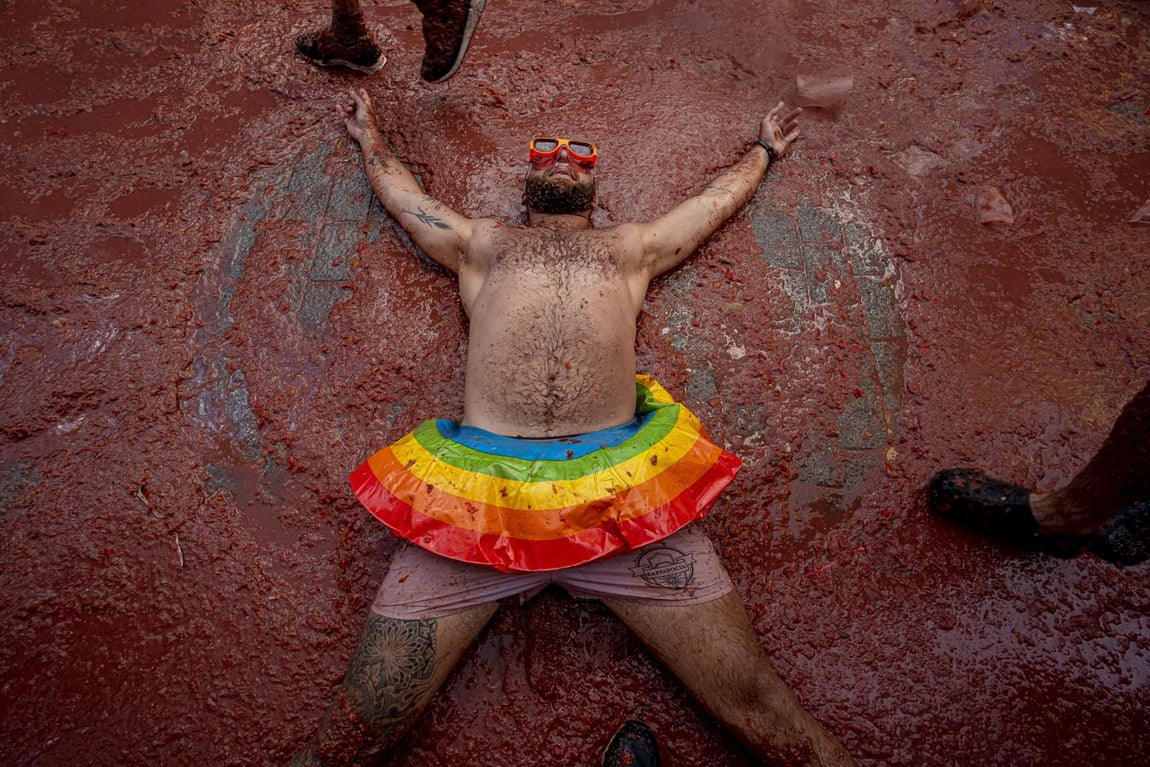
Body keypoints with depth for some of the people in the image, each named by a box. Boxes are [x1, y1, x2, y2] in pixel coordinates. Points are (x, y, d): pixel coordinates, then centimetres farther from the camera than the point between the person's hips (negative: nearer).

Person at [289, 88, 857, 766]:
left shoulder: (633, 247, 31)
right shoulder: (481, 243, 30)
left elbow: (723, 195, 47)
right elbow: (399, 190, 46)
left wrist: (764, 149, 63)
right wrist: (370, 136, 63)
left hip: (624, 485, 1)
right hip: (476, 483, 0)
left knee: (761, 710, -7)